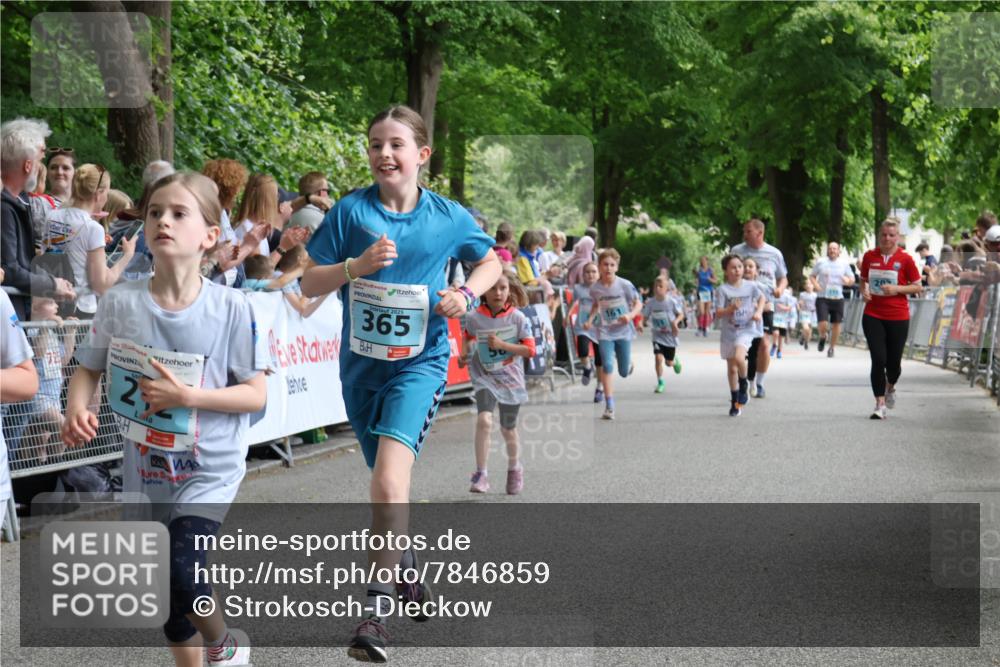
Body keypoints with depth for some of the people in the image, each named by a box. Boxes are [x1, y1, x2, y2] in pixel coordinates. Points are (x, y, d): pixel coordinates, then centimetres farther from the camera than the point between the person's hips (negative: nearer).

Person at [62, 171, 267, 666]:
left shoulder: (231, 308, -14)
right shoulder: (119, 302, -8)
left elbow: (256, 394, -11)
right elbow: (88, 369, 4)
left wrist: (188, 396, -23)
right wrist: (77, 409, -17)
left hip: (210, 469, -4)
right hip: (145, 470, 4)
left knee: (181, 571, -22)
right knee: (169, 603, 14)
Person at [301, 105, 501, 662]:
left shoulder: (449, 217, -3)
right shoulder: (351, 211, -4)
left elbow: (491, 261, 14)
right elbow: (310, 285, -2)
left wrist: (467, 294, -5)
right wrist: (357, 265, -19)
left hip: (421, 360, -3)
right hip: (362, 363, 3)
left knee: (390, 475, -24)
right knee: (388, 484, 17)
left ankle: (378, 604, -20)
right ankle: (408, 567, 44)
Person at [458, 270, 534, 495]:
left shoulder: (518, 318, -11)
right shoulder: (474, 318, -8)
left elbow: (530, 350, -9)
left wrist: (503, 345, -20)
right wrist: (466, 355, -4)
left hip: (510, 378, 1)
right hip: (485, 377, 0)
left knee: (508, 428, 13)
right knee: (484, 420, -23)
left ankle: (515, 469, 40)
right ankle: (481, 474, -16)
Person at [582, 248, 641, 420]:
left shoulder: (625, 285, -12)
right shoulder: (595, 288, -4)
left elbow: (638, 304, -4)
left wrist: (631, 315, -23)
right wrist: (590, 319, 1)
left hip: (623, 331, -1)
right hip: (605, 332, 1)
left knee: (624, 372, 6)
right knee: (607, 366, -15)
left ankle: (629, 364, 47)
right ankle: (609, 407, -11)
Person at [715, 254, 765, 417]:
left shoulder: (750, 286, -1)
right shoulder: (722, 290, -8)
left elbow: (762, 297, 18)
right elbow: (718, 314, -11)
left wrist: (758, 312, 1)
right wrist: (731, 309, -28)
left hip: (746, 330, -1)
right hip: (728, 332, 1)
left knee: (739, 358, -27)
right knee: (731, 368, 9)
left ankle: (743, 385, 0)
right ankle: (735, 402, 22)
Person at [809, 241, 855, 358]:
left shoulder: (844, 264, 7)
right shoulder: (821, 262, 4)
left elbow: (852, 280, 12)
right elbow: (812, 276, 13)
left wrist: (847, 281, -12)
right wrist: (815, 284, -7)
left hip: (837, 298, 2)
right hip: (822, 298, -2)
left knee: (836, 324, 5)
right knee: (823, 324, -14)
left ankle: (832, 347, 23)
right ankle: (822, 338, 20)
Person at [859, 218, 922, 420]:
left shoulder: (905, 259, -4)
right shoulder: (869, 256, 3)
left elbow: (918, 287, 0)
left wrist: (897, 289, -15)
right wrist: (864, 291, -4)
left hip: (898, 317, -1)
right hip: (873, 315, 1)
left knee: (894, 361, 7)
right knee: (878, 359, -9)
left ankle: (890, 387, 41)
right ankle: (880, 404, -1)